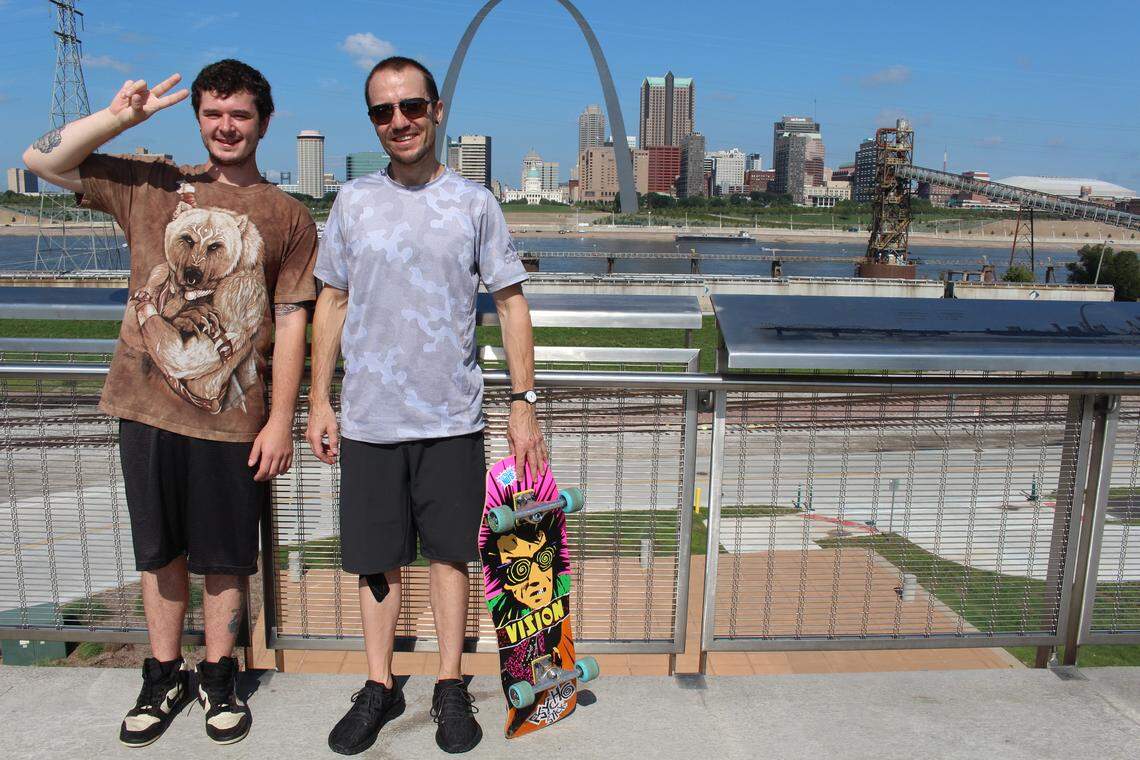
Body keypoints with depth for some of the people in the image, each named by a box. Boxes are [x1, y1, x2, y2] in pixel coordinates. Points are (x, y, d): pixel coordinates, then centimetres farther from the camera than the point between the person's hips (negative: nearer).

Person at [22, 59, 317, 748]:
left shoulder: (289, 217, 2)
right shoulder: (153, 186, 7)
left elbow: (291, 324, -2)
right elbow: (42, 160, 3)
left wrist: (281, 422, -7)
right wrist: (120, 116, -8)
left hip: (234, 419, -2)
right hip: (148, 408, 2)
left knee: (226, 558, 9)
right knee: (161, 550, 15)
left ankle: (219, 677, 30)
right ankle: (165, 677, 33)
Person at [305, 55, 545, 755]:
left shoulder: (475, 203, 1)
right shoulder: (354, 201, 6)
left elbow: (512, 304, 2)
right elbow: (332, 304, 10)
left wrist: (524, 401, -4)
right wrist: (320, 400, 6)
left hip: (452, 419, -1)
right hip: (368, 419, 2)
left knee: (450, 553, 8)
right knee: (377, 559, 10)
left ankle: (452, 688, 25)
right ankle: (381, 686, 29)